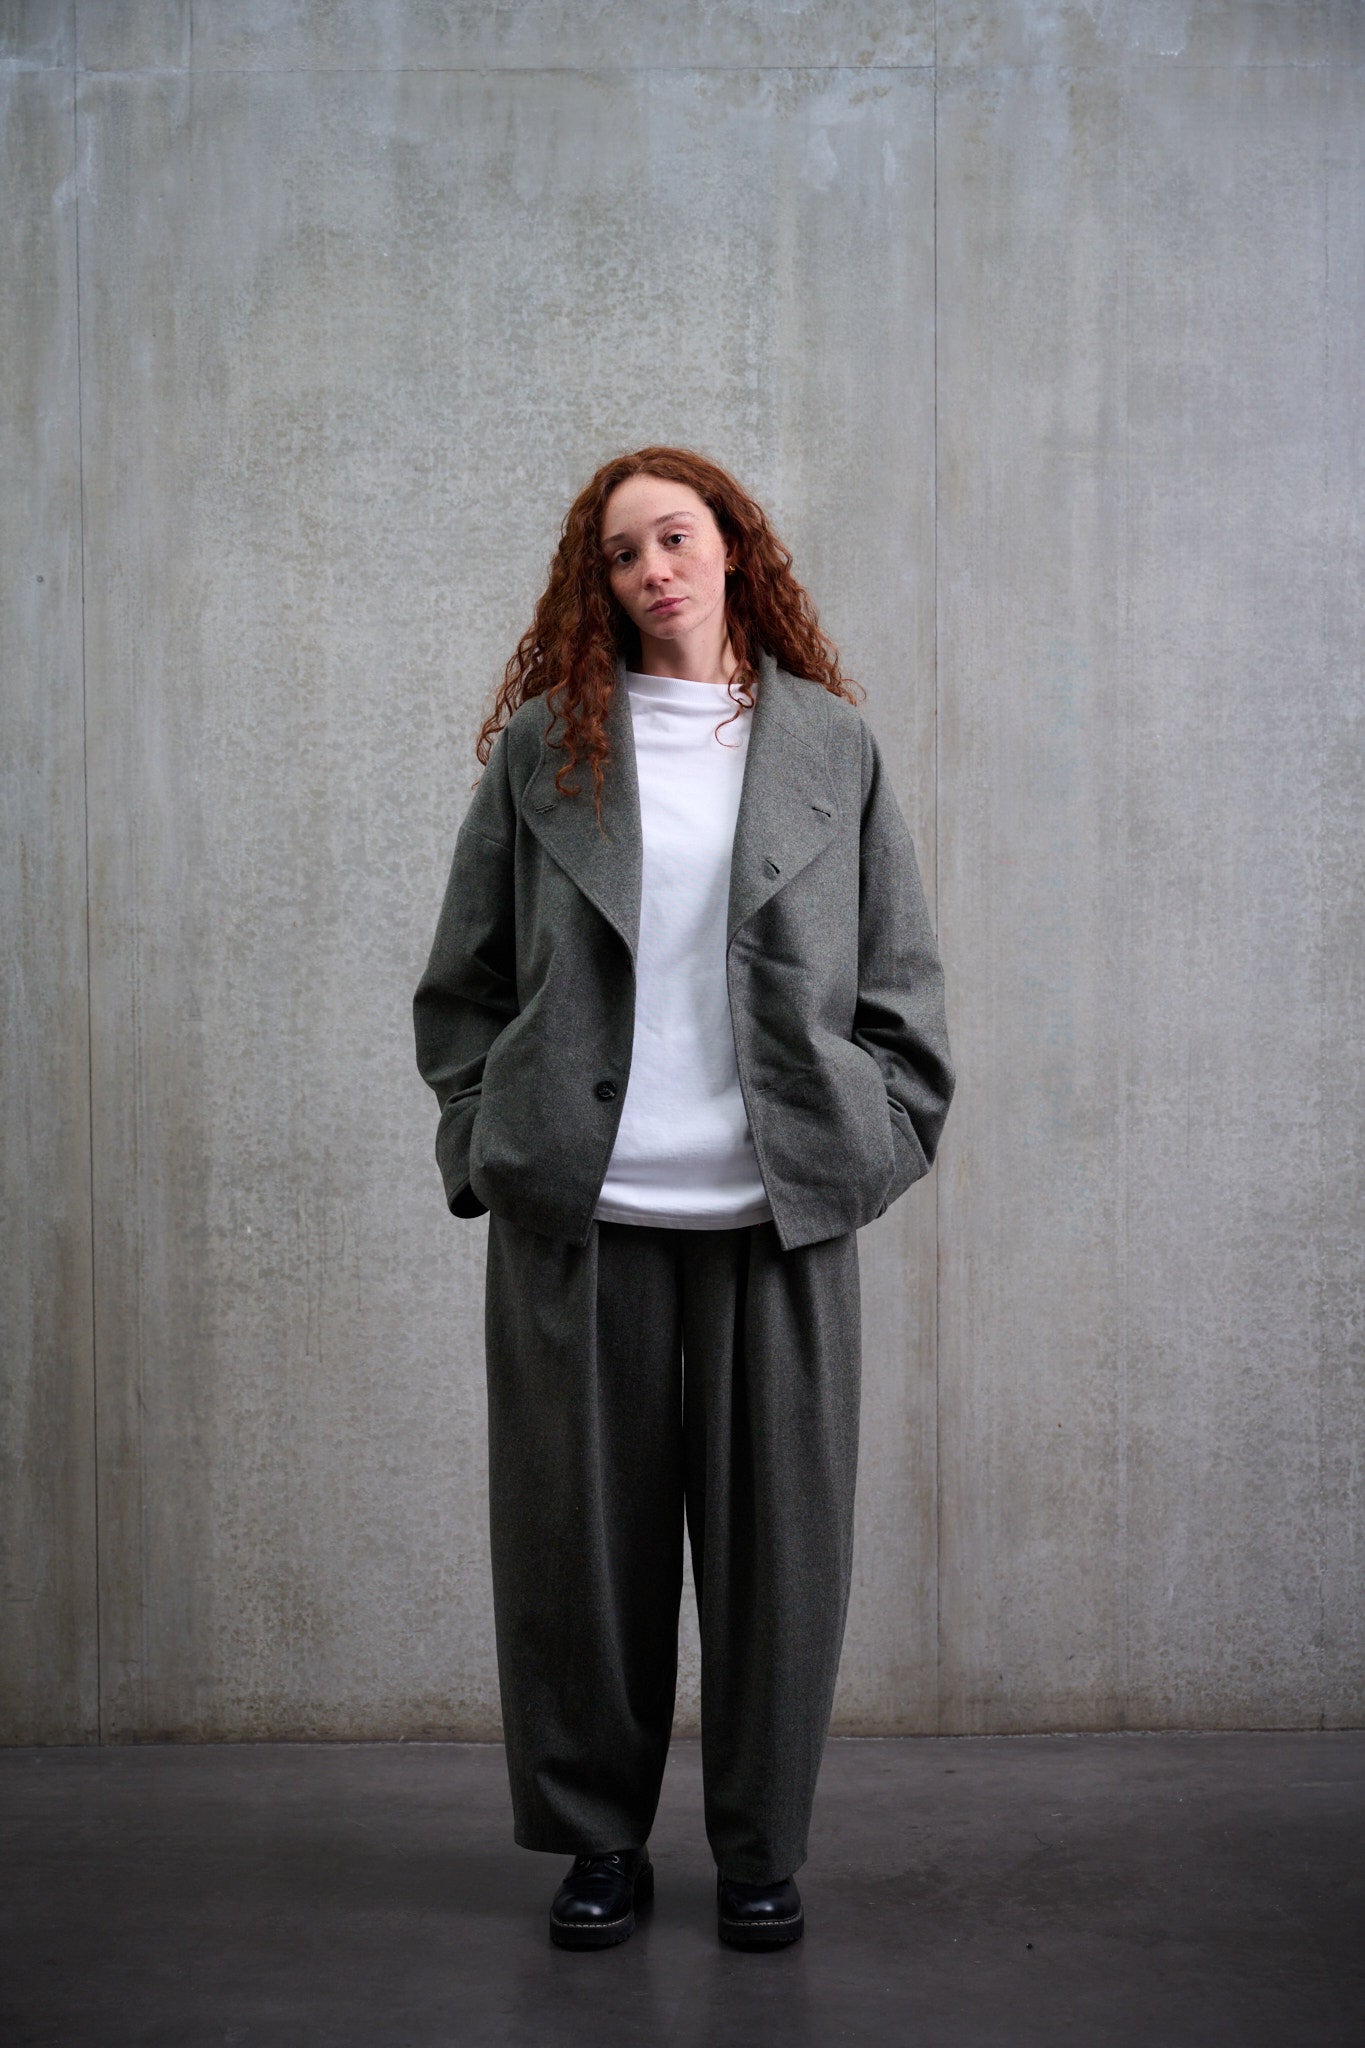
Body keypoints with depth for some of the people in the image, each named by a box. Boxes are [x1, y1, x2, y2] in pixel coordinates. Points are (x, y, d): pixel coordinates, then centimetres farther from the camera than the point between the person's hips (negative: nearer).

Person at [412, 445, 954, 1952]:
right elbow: (464, 978, 10)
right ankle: (597, 1840, 25)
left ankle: (761, 1852, 24)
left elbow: (901, 980, 10)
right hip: (577, 1212, 0)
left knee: (778, 1539, 5)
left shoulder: (832, 745, 9)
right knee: (584, 1533, 6)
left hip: (779, 1208, 0)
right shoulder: (541, 746, 7)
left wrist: (875, 1142, 1)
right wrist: (485, 1143, 2)